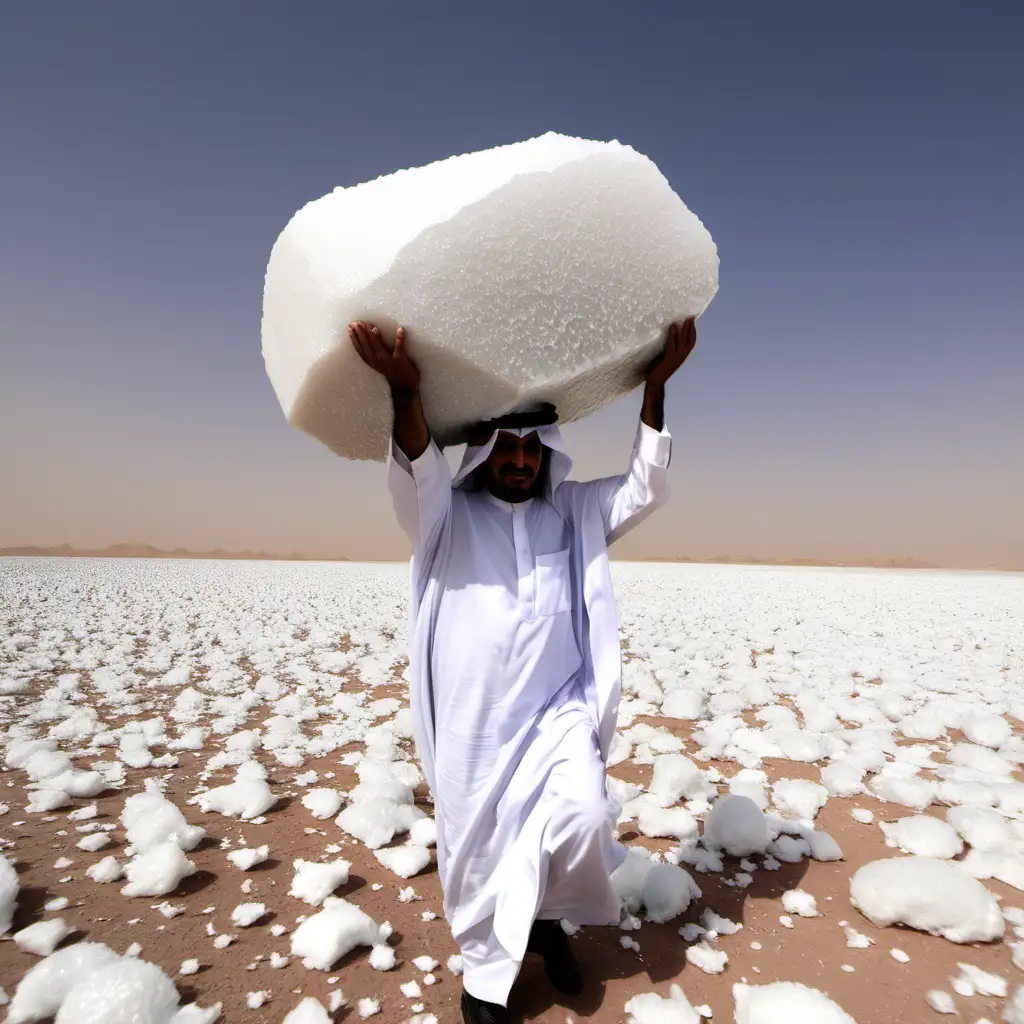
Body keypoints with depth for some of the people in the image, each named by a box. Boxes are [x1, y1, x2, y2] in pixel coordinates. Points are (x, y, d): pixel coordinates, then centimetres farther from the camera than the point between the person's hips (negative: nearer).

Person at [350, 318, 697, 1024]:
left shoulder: (576, 511, 7)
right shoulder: (447, 516, 0)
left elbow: (646, 488, -2)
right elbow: (416, 475, -20)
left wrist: (655, 387, -10)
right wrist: (405, 391, -37)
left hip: (559, 711, 2)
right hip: (473, 720, -1)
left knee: (585, 816, -18)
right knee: (478, 850, 10)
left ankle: (549, 915, 18)